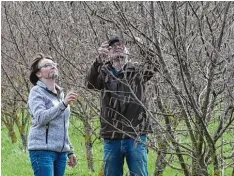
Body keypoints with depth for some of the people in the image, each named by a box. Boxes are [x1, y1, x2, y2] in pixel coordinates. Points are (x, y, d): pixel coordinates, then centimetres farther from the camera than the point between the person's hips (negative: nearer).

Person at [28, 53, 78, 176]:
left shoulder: (60, 94, 19)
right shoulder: (37, 92, -2)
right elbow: (40, 117, -18)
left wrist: (70, 151, 22)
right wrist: (63, 104, -25)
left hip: (61, 152, 7)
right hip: (43, 150, -7)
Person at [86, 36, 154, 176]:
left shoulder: (137, 71, 7)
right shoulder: (104, 72, 9)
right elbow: (90, 84, -11)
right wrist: (99, 60, -29)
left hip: (136, 137, -1)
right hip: (111, 138, 2)